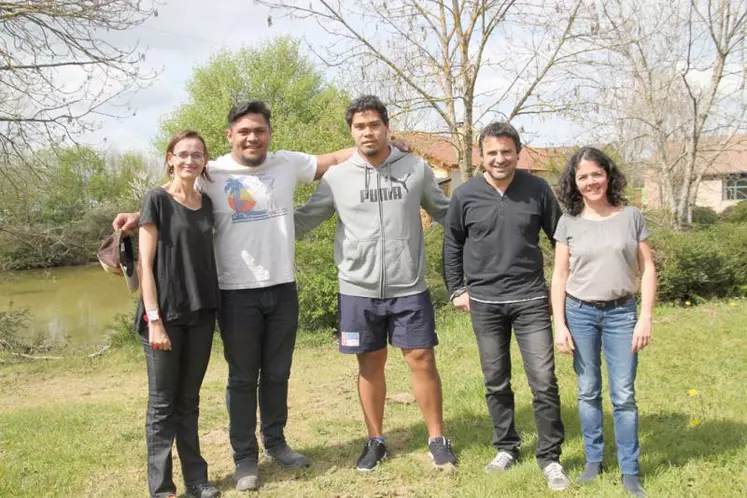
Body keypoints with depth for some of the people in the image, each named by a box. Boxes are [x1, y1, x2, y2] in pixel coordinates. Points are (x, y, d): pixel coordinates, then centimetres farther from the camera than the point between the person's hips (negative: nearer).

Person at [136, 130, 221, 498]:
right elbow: (146, 263, -9)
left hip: (201, 314, 5)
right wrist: (154, 319, -15)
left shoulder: (206, 203, 9)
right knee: (163, 403, 3)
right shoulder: (157, 200, -6)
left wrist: (214, 308, 9)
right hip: (165, 315, -5)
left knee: (189, 401, 13)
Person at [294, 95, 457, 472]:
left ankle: (437, 439, 22)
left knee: (422, 360, 4)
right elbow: (303, 219, 6)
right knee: (370, 365, 11)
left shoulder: (417, 169, 0)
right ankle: (375, 440, 28)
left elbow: (446, 212, 10)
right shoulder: (337, 177, -1)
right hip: (358, 290, 1)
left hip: (409, 289, 0)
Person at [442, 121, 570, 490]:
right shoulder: (465, 195, -3)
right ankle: (506, 447, 29)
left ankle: (550, 457, 14)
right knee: (496, 383, 11)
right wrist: (456, 289, 6)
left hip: (531, 299, -1)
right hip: (484, 303, 1)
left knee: (544, 382, -2)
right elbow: (452, 245, 9)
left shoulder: (538, 190, -3)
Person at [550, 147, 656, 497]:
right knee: (588, 392, 10)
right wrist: (559, 324, -4)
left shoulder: (631, 217, -1)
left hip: (621, 313, -1)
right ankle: (593, 460, 24)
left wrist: (645, 319, -5)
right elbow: (559, 276, 1)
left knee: (624, 396, 2)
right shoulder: (569, 222, 0)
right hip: (580, 313, 1)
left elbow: (647, 270, 1)